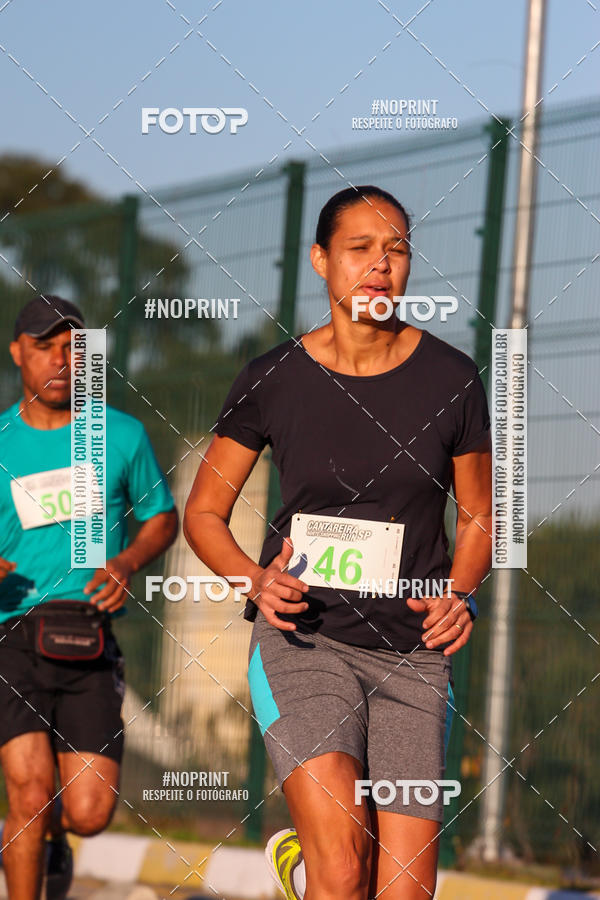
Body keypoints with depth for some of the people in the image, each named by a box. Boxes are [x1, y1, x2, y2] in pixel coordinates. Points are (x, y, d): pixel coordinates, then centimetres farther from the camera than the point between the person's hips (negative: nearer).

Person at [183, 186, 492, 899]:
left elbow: (479, 517, 15)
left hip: (414, 650, 2)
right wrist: (256, 580, -10)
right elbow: (202, 512, 9)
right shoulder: (272, 379, 0)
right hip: (302, 637, -2)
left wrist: (460, 594, -5)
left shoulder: (450, 379, 2)